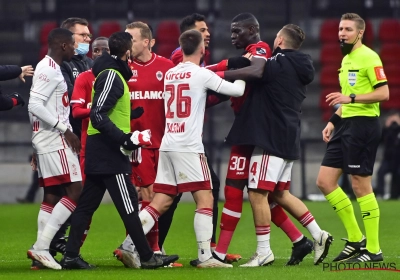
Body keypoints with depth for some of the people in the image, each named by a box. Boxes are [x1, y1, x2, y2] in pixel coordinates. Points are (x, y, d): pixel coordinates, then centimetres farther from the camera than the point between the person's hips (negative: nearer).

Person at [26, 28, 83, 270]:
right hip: (55, 140, -10)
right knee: (74, 190, -11)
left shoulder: (49, 68, 17)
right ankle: (42, 246, -15)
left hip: (47, 141, 10)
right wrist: (64, 129, -20)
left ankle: (42, 249, 6)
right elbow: (35, 105, -22)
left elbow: (37, 106, 19)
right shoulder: (50, 70, -13)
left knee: (52, 196, 9)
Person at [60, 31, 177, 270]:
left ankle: (71, 255, 9)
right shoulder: (112, 76, -14)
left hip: (99, 151, 10)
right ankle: (147, 257, -1)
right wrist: (126, 139, -25)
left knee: (87, 204, 9)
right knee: (128, 205, -5)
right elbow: (98, 116, -22)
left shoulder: (111, 73, 15)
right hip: (109, 151, -10)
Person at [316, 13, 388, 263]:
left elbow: (383, 93, -18)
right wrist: (333, 121, 18)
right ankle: (355, 240, 13)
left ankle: (373, 250, 2)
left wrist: (351, 98, -24)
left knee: (361, 186, -6)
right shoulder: (346, 59, 18)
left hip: (363, 125, -10)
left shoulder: (368, 57, -10)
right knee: (325, 181, 6)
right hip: (346, 124, 10)